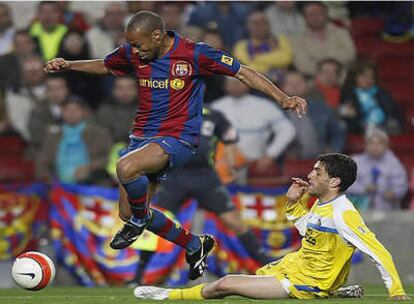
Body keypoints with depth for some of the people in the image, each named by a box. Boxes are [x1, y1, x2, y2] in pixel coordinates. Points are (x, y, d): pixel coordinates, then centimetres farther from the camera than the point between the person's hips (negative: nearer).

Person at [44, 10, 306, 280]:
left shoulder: (193, 54, -14)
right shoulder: (133, 54, 1)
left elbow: (243, 73, -10)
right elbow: (104, 66, 22)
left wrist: (283, 98, -18)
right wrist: (69, 65, 8)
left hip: (178, 139, -7)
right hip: (142, 136, 7)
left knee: (126, 168, -34)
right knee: (130, 212, 8)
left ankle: (139, 220, -3)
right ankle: (194, 245, 27)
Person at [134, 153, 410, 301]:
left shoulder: (343, 215, -25)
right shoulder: (322, 204, 4)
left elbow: (380, 253, -26)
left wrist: (397, 293, -28)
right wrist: (293, 203, 8)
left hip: (306, 283, -10)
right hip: (295, 265, 10)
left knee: (226, 284, -8)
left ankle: (169, 296, 9)